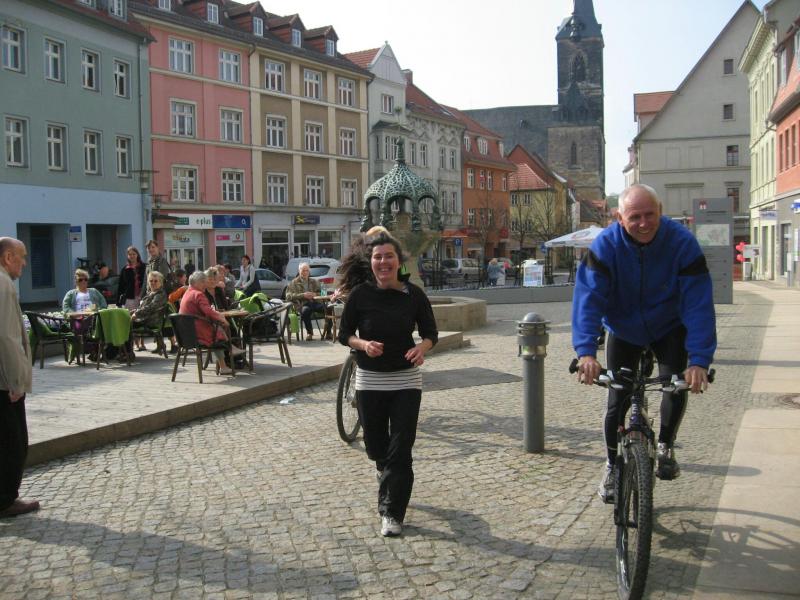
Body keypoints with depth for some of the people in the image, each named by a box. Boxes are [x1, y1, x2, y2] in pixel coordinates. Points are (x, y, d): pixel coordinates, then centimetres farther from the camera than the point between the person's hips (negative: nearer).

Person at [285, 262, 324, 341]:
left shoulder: (314, 281, 26)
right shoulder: (293, 283, 14)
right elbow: (289, 296, 1)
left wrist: (315, 294, -5)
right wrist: (303, 295, -11)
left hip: (314, 302, 3)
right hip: (302, 304, -3)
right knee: (305, 310, -41)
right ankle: (309, 332, -22)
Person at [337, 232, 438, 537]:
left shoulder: (413, 294, -5)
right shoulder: (361, 294, -6)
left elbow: (431, 332, 4)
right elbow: (344, 334, 1)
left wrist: (422, 347, -17)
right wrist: (363, 344, -19)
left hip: (406, 380, -1)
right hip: (369, 380, 1)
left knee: (400, 451, -3)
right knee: (376, 447, 13)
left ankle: (392, 513, 9)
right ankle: (387, 477, 47)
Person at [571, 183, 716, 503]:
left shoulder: (682, 242, -26)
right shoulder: (606, 245, -25)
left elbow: (698, 304, -28)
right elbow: (588, 297, -31)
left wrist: (699, 360, -38)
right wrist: (586, 351, -44)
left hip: (669, 329, 0)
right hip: (623, 330, 0)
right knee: (617, 400, -2)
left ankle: (665, 446, 9)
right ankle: (612, 465, 22)